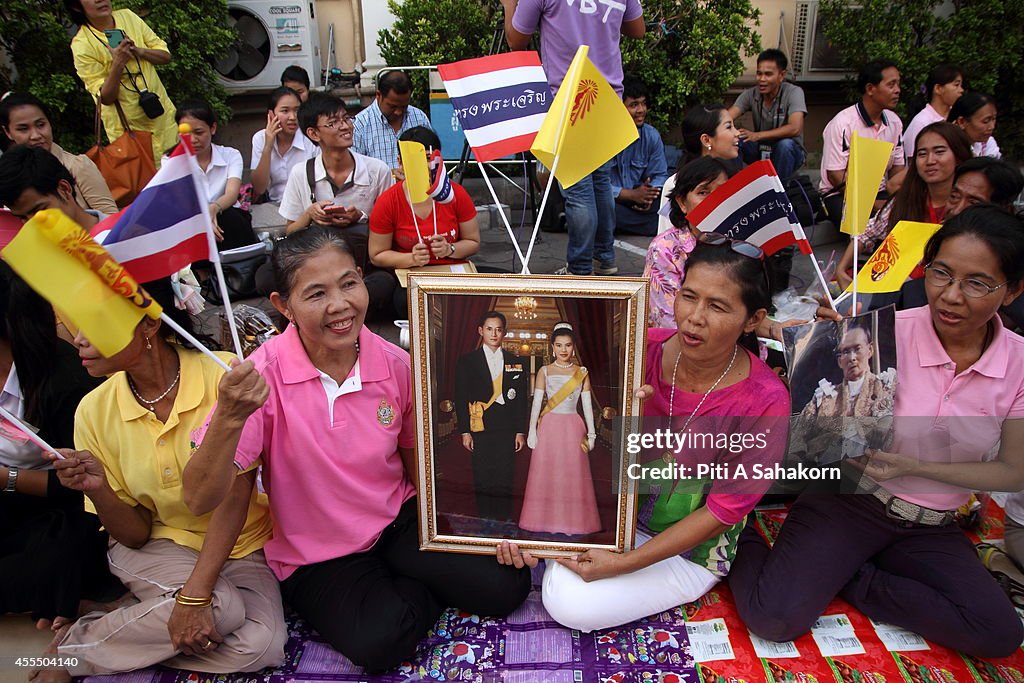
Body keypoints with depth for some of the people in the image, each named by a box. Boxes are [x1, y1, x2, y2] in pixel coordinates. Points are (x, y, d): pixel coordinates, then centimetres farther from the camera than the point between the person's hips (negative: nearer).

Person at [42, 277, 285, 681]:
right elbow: (134, 535, -4)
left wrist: (195, 594, -26)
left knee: (261, 646, -25)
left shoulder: (224, 376, -19)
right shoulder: (94, 411, -9)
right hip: (156, 545, 0)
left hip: (241, 544, 0)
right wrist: (98, 490, -24)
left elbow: (234, 496, -19)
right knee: (220, 607, -30)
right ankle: (68, 645, -6)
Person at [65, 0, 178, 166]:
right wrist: (118, 63, -29)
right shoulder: (82, 45, -13)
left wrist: (138, 51, -16)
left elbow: (165, 56, 3)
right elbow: (105, 97, -15)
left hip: (164, 116, 4)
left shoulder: (128, 16, 0)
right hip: (129, 127, -4)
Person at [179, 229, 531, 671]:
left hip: (399, 522, 3)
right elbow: (199, 500, -26)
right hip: (318, 556, -2)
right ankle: (422, 594, 5)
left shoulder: (395, 365, -11)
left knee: (507, 585, -11)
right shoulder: (261, 378, -21)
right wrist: (230, 416, -42)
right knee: (378, 642, -28)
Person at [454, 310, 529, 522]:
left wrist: (521, 431, 3)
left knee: (506, 479, 3)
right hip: (480, 429, -1)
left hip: (507, 430, 1)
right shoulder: (467, 361, 4)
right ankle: (484, 523, 16)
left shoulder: (516, 362, 9)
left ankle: (505, 523, 14)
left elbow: (521, 399, 9)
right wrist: (465, 431, -5)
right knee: (483, 479, 4)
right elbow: (461, 398, 1)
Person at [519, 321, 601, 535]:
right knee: (546, 474, 2)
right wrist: (532, 431, -4)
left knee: (573, 475, 3)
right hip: (549, 427, 0)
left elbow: (587, 404, 5)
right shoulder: (544, 371, 4)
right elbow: (536, 403, 1)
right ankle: (546, 520, 14)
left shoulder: (582, 373, 5)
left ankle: (573, 521, 15)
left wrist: (591, 433, 3)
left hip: (573, 428, 0)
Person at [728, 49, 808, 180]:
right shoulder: (750, 94, -6)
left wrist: (758, 135, -39)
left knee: (785, 144, -36)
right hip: (760, 151, 3)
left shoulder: (794, 92, -17)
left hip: (788, 153, -2)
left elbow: (794, 128, -31)